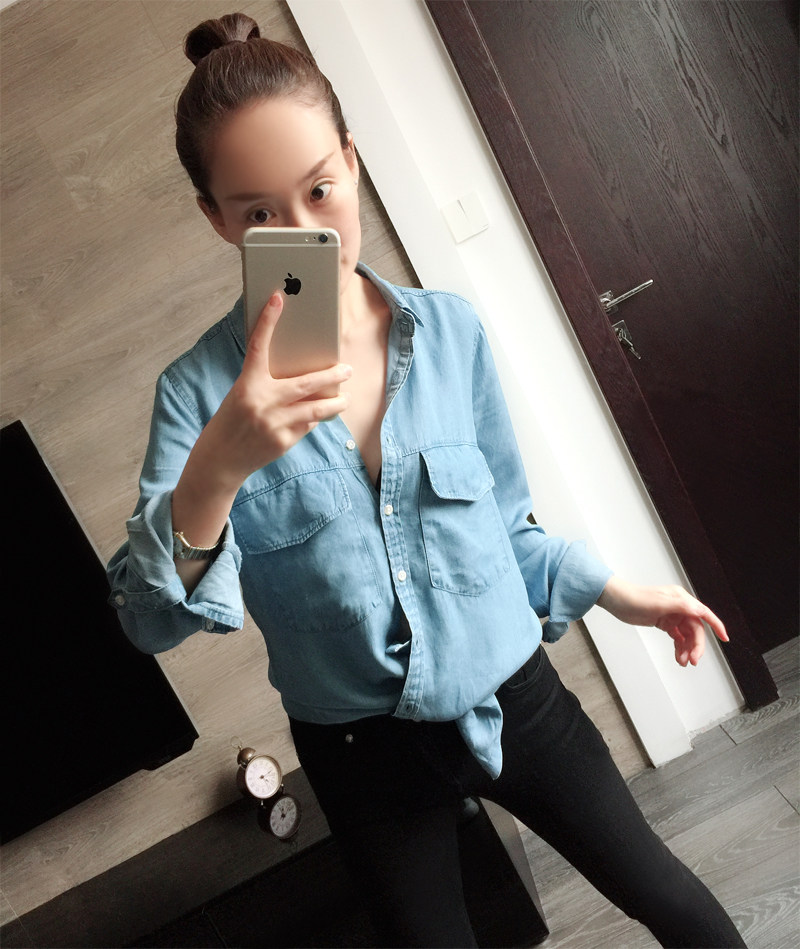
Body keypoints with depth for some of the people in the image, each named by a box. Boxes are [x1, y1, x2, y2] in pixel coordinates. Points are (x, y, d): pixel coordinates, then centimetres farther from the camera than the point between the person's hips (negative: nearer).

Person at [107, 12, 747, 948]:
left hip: (509, 696, 2)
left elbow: (505, 526, 4)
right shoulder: (199, 390, -14)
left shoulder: (450, 330, -8)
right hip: (363, 750, -1)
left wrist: (613, 589, -1)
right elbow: (150, 618, -23)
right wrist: (215, 472, -40)